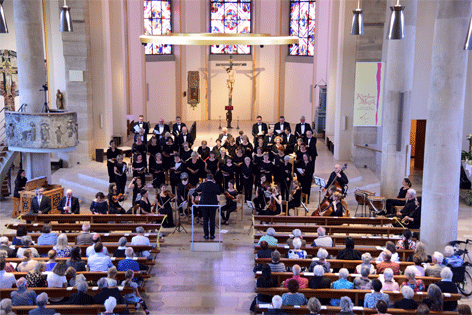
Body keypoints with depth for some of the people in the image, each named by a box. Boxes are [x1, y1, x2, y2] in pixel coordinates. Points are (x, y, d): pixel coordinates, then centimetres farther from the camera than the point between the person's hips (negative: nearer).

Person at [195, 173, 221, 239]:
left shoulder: (203, 185, -4)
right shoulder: (215, 185, -6)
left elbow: (197, 190, 14)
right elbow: (219, 193, 11)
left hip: (204, 204, 0)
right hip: (213, 204, 0)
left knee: (205, 219, 7)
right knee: (212, 219, 6)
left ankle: (206, 235, 6)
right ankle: (212, 235, 7)